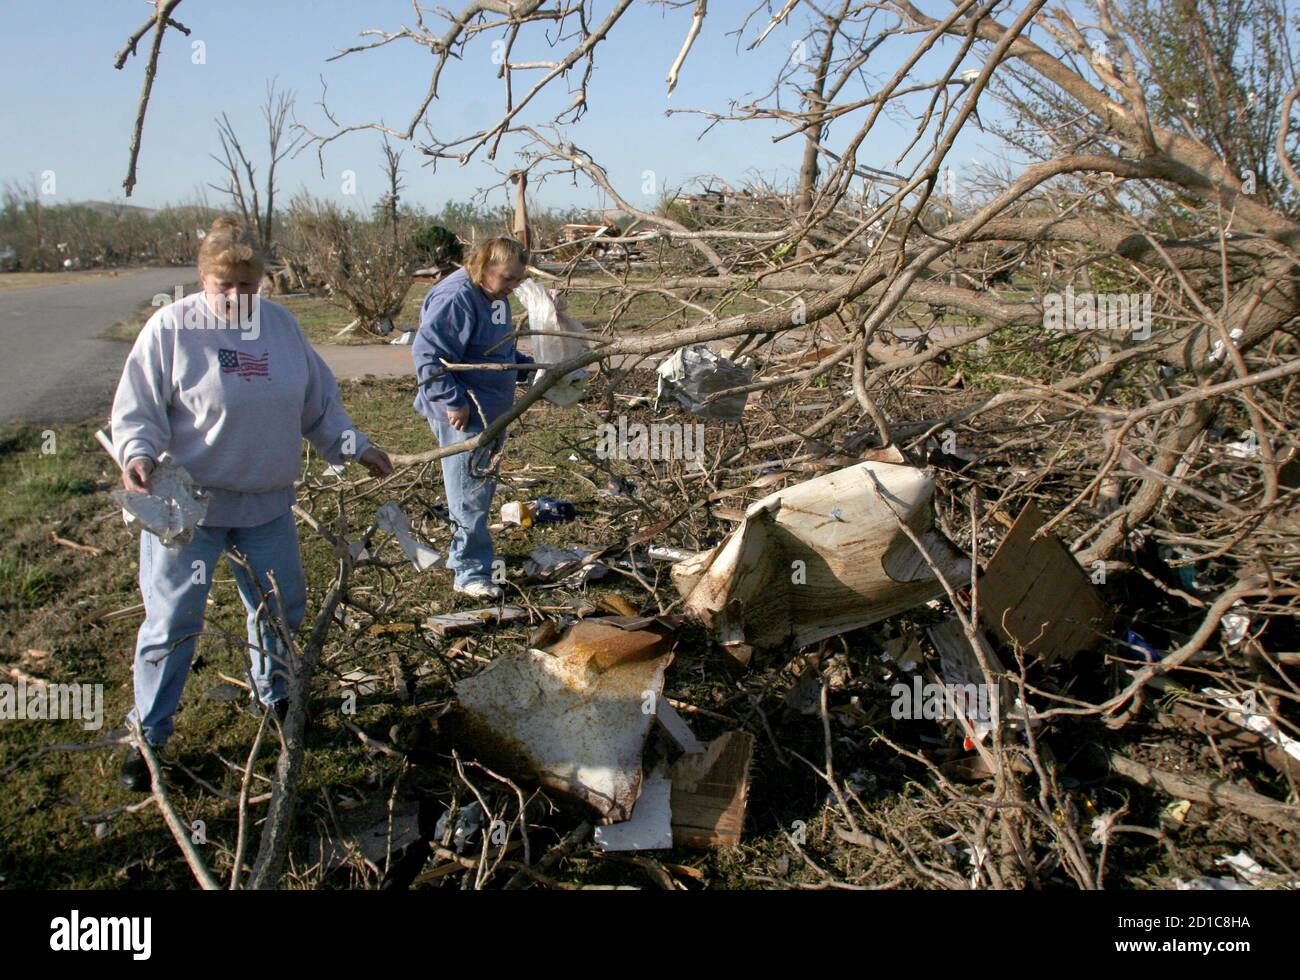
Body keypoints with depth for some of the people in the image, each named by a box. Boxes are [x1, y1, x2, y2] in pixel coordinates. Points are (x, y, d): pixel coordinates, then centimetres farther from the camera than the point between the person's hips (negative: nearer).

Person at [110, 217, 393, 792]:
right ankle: (147, 735, 14)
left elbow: (319, 401, 14)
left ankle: (272, 696, 41)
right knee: (172, 620, -1)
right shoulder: (172, 328, -11)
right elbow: (136, 409, -9)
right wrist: (138, 454, -26)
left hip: (267, 503, 5)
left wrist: (354, 448, 9)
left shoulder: (280, 324, 4)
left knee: (281, 608, 17)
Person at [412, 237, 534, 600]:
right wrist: (453, 402, -25)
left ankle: (462, 556, 33)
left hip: (490, 412, 10)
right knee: (470, 496, -5)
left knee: (481, 491, 18)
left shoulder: (495, 298, 12)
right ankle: (470, 573, 3)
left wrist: (529, 367, 11)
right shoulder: (454, 299, -21)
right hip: (462, 417, -10)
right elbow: (427, 354, -24)